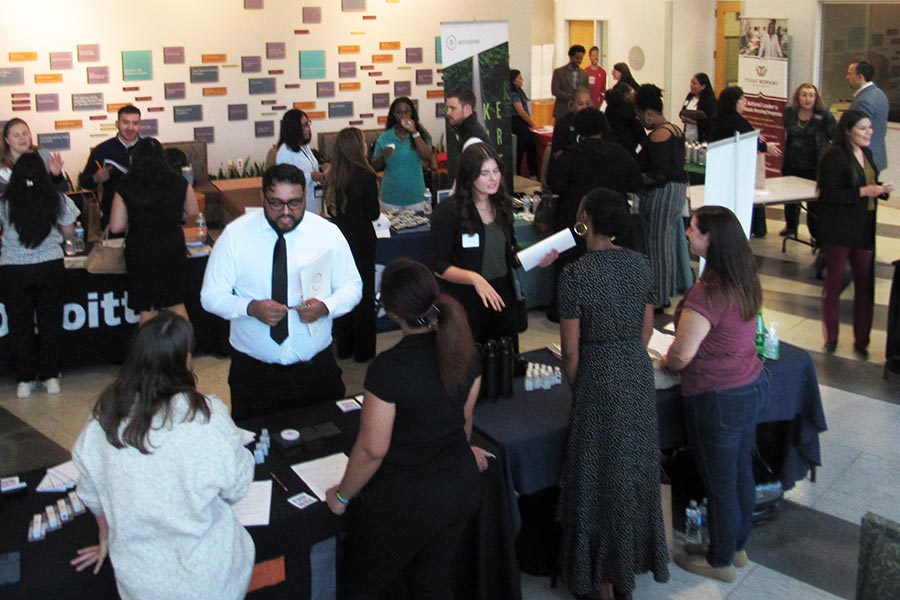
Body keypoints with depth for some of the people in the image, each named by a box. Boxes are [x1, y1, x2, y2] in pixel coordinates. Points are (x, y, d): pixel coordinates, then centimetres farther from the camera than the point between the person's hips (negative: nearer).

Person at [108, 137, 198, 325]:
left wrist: (137, 221, 8)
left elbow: (116, 227, -11)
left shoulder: (126, 187, -12)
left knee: (148, 310, 11)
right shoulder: (178, 183, -7)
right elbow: (192, 212, 7)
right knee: (176, 305, 18)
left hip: (141, 253, -2)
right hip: (172, 248, 2)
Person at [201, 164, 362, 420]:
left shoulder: (327, 233, -4)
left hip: (316, 367, 1)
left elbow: (352, 287, 3)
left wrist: (325, 307, -19)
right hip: (253, 368, 0)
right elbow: (211, 295, -4)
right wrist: (251, 308, -23)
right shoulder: (235, 235, -6)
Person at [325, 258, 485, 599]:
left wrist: (342, 495, -4)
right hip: (462, 487, 6)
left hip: (406, 500, -6)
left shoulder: (388, 368, -27)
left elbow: (372, 449, -21)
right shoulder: (464, 350, -6)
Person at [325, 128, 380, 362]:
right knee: (363, 293, 8)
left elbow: (330, 208, 7)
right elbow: (373, 213, -12)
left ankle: (343, 347, 26)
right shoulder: (366, 175, -17)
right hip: (361, 239, -5)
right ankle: (363, 350, 16)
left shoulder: (333, 175, -2)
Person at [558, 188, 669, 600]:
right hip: (639, 371, 6)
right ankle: (635, 560, 33)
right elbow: (646, 329, 7)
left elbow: (571, 349, -14)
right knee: (637, 467, 17)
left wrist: (576, 387, 1)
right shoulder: (639, 264, 0)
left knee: (600, 473, 8)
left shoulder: (576, 274, -18)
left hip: (599, 378, -5)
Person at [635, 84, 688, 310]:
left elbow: (658, 175, -24)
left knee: (656, 245, 0)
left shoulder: (658, 136, -19)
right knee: (667, 243, 18)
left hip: (661, 193, -10)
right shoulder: (675, 130, 10)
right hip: (678, 189, 10)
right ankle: (666, 291, 28)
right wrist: (641, 172, 15)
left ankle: (658, 298, 8)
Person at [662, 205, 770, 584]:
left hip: (718, 400, -8)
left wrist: (666, 362, -2)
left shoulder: (707, 293, -27)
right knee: (741, 473, 23)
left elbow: (681, 355, -24)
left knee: (720, 485, 10)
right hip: (754, 386, 9)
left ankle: (720, 561, 29)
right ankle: (737, 547, 41)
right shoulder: (745, 281, 0)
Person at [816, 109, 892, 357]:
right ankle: (831, 337, 20)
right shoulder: (834, 156, -15)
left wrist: (880, 190, 4)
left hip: (864, 228, 7)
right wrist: (862, 192, -22)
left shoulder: (866, 153, 11)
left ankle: (862, 340, 16)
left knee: (865, 283, 6)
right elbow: (829, 194, -19)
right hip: (839, 230, -7)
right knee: (834, 282, 6)